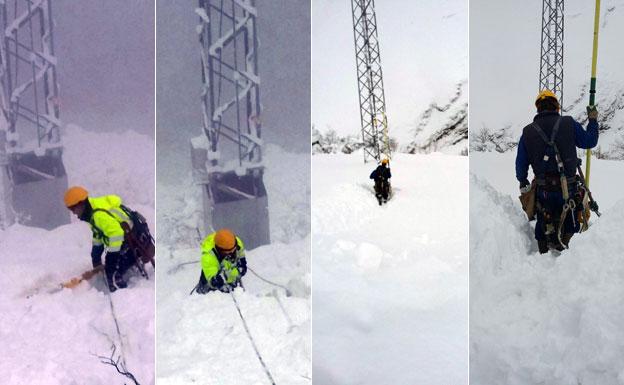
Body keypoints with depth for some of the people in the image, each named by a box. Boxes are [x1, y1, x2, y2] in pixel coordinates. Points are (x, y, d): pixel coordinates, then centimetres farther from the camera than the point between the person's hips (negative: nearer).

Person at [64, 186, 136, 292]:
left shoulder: (99, 214, -26)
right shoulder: (93, 212, 7)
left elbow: (116, 233, -32)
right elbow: (98, 235, 20)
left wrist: (112, 258, -25)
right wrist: (95, 257, 23)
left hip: (132, 246, -11)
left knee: (113, 274, -15)